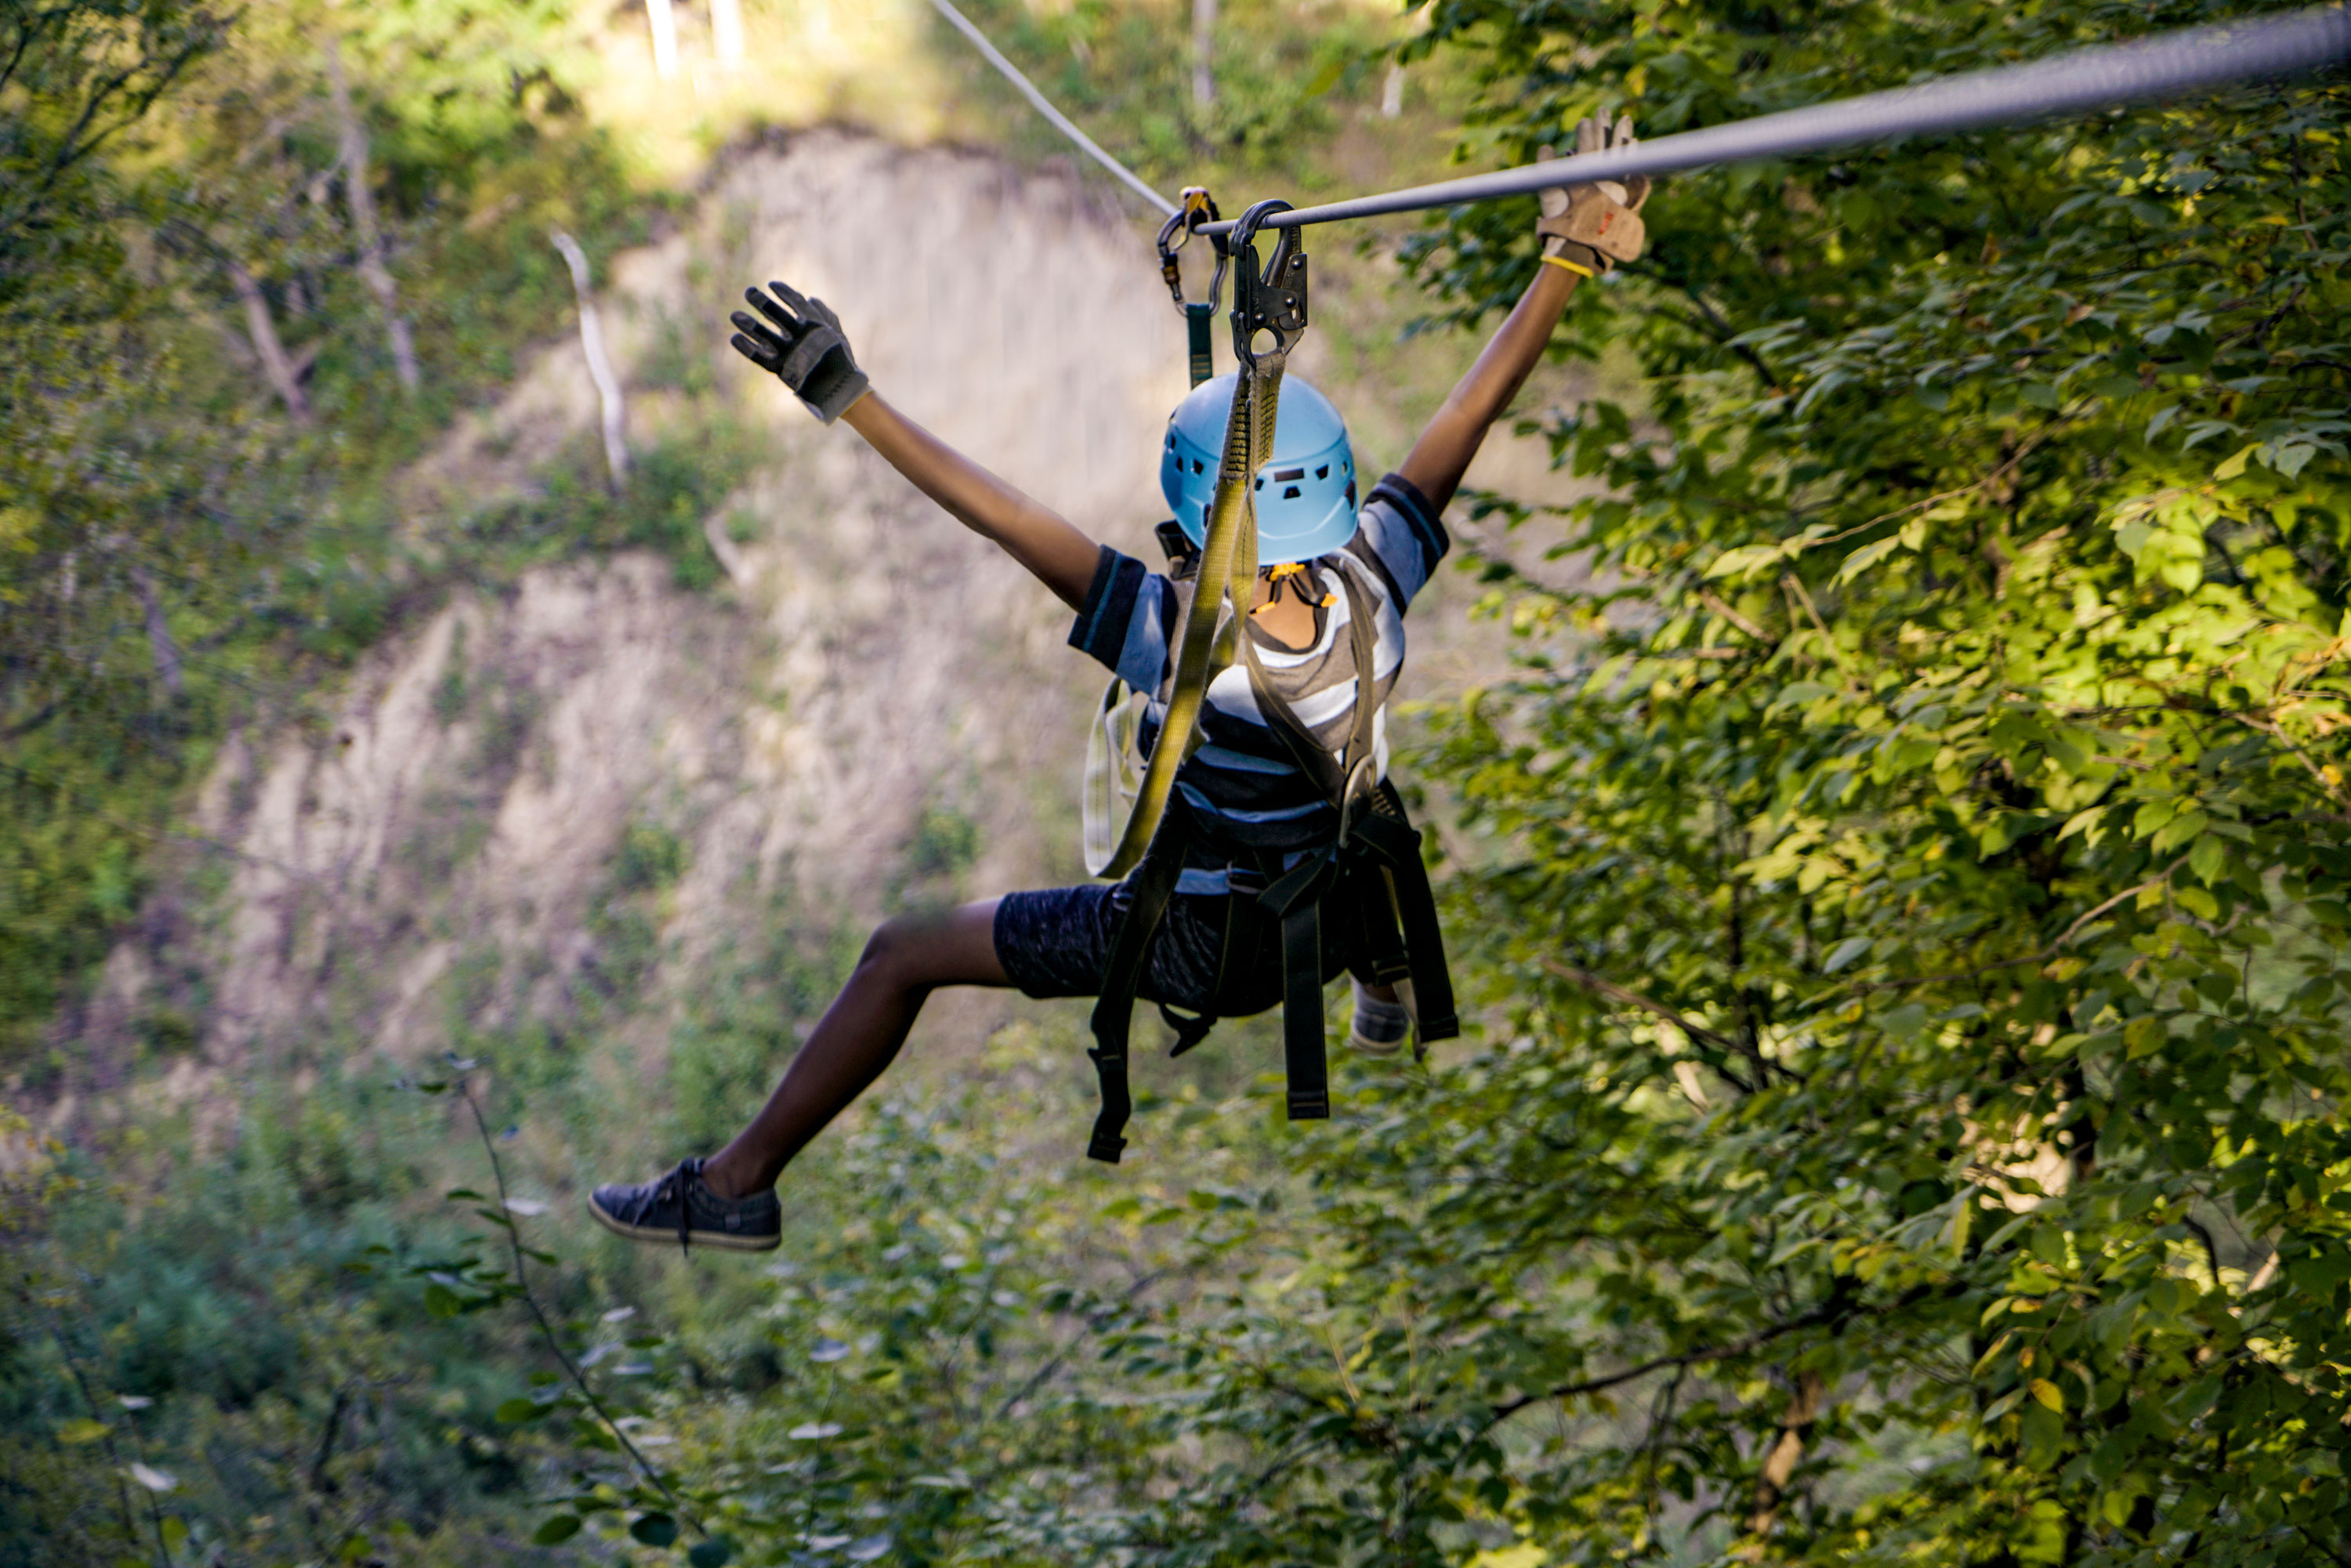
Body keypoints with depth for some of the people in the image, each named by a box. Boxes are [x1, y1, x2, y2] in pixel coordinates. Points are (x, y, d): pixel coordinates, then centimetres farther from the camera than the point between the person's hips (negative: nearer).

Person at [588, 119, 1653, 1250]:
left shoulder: (1187, 641, -36)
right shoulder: (1374, 585, -24)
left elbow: (1009, 521, -37)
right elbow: (1477, 404, -19)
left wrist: (848, 399, -36)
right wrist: (1572, 256, -15)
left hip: (1203, 945, -5)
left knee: (902, 954, 8)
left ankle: (737, 1184, 18)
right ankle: (1382, 992, 69)